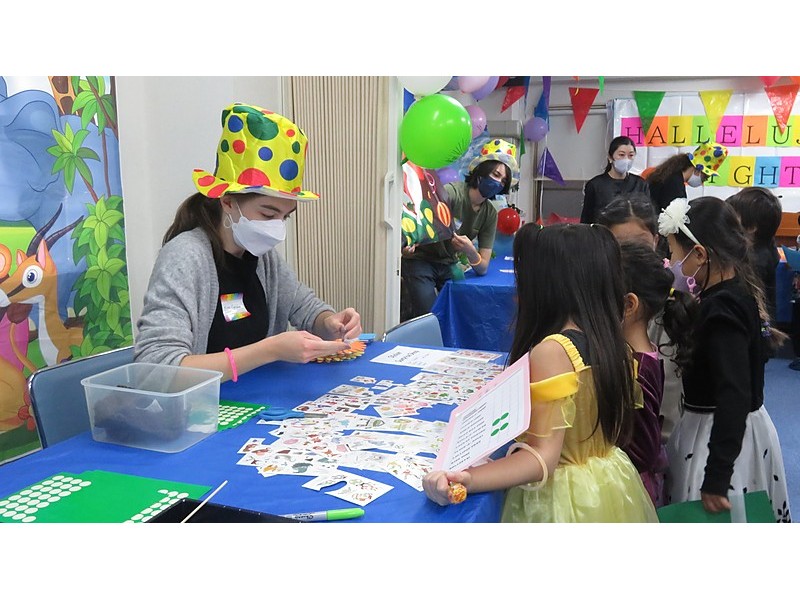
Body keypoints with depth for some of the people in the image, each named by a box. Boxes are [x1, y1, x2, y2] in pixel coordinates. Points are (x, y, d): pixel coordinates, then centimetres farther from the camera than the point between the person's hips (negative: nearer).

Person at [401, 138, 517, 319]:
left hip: (448, 265, 6)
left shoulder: (490, 214, -3)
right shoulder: (451, 193, -20)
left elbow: (482, 268, -7)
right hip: (420, 260, -6)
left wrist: (470, 251, -29)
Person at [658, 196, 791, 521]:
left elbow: (734, 396, -28)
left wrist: (715, 479, -27)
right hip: (735, 427, 9)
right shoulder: (737, 291, 3)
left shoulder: (722, 308, -24)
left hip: (723, 435, -9)